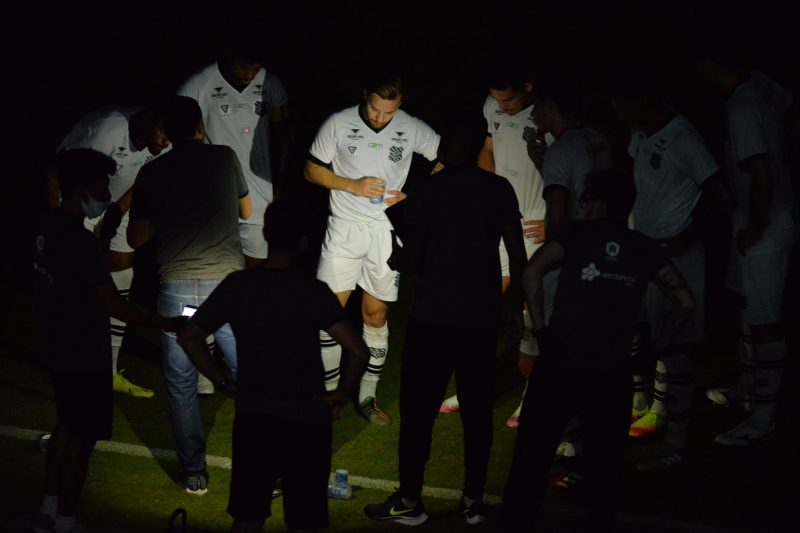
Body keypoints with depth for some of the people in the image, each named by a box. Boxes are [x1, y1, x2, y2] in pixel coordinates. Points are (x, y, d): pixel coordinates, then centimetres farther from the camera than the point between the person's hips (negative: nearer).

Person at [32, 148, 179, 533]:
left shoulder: (47, 226, 2)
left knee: (66, 427, 22)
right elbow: (114, 306, -25)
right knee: (81, 438, 4)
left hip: (58, 349, 9)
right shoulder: (79, 241, -25)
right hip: (85, 356, -9)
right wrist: (164, 324, -15)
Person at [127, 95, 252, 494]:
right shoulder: (225, 158, 7)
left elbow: (136, 238, 11)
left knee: (181, 385, 11)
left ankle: (193, 474, 15)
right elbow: (246, 211, 22)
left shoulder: (151, 173, 5)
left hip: (177, 286, 0)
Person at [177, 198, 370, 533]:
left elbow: (189, 336, -1)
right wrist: (343, 394, -5)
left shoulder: (237, 285, -4)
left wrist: (220, 380, 7)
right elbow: (358, 351, -21)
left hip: (252, 418, 3)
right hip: (305, 421, -3)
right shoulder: (313, 291, -13)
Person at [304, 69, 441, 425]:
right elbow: (312, 170, 2)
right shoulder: (338, 124, -5)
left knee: (376, 315, 7)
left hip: (386, 231, 1)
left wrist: (410, 195, -6)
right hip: (344, 228, -1)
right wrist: (354, 185, -14)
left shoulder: (412, 129, -2)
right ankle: (329, 392, 7)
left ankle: (367, 396, 17)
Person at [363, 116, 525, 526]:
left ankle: (410, 501, 5)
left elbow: (413, 257, 0)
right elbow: (517, 253, -2)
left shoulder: (425, 192, -4)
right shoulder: (499, 190, 1)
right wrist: (517, 303, 10)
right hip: (482, 318, 3)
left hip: (432, 316, -2)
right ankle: (473, 501, 13)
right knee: (477, 412, 9)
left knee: (418, 411, 3)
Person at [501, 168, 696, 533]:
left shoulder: (576, 233, 3)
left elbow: (532, 272, -14)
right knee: (604, 465, 13)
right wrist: (658, 344, 12)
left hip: (559, 366, -2)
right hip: (611, 374, 2)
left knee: (532, 457, 8)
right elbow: (685, 302, 2)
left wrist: (539, 327, -8)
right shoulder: (647, 249, 9)